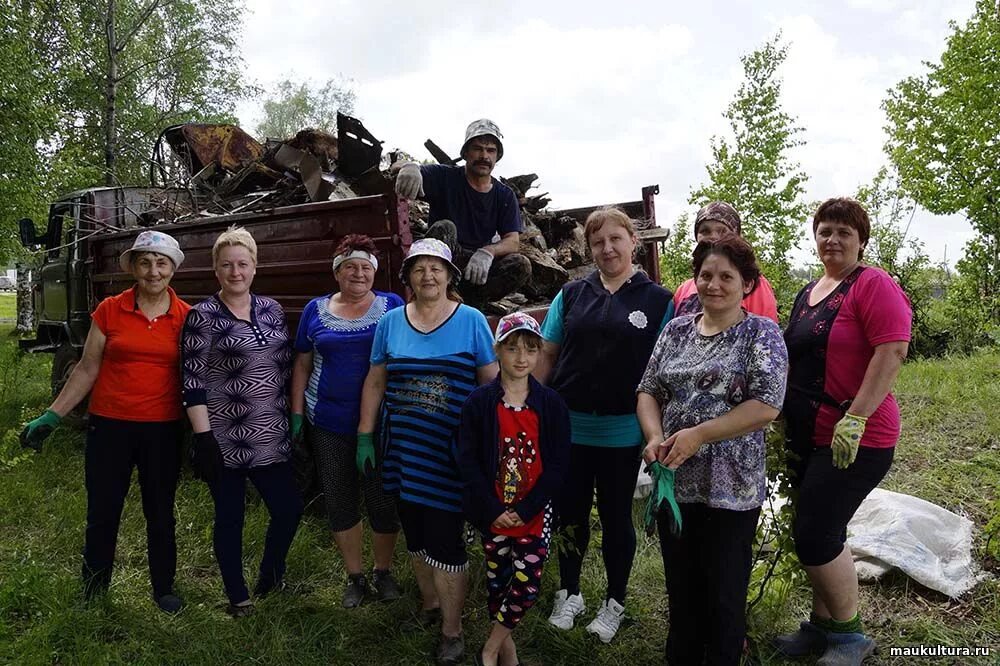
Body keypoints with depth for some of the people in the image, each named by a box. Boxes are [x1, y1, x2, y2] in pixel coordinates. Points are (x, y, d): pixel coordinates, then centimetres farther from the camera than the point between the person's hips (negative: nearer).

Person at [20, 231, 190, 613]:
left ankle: (164, 589, 31)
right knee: (102, 513, 12)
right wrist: (52, 416, 1)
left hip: (163, 430, 0)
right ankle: (93, 591, 34)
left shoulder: (187, 317, -2)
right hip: (109, 426, 0)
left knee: (161, 514, 13)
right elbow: (87, 370, 4)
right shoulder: (109, 310, -2)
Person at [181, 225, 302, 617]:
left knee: (288, 509, 7)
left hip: (271, 436, 5)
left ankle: (269, 578, 34)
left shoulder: (271, 309, 7)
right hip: (224, 439, -4)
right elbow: (193, 382, -11)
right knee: (229, 518, 8)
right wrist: (203, 437, -16)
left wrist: (293, 420, 12)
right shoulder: (202, 317, -7)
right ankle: (238, 597, 27)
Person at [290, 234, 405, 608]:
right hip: (328, 426, 2)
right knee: (339, 503, 10)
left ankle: (383, 572, 28)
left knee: (383, 502, 6)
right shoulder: (316, 310, 5)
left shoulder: (392, 307, 0)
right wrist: (297, 414, 5)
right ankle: (354, 576, 28)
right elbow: (302, 365, 10)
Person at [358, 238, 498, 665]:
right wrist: (365, 436, 7)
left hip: (450, 452, -3)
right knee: (415, 532, 16)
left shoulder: (471, 321, -4)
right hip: (403, 448, 3)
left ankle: (451, 631, 15)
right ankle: (429, 602, 39)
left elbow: (491, 383, -3)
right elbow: (375, 383, 9)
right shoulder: (390, 322, 4)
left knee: (445, 539, -1)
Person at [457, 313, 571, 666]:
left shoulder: (551, 404, -5)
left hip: (534, 514, 0)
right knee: (497, 581, 13)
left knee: (526, 584, -1)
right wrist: (493, 510, -14)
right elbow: (469, 462, -8)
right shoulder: (479, 402, -6)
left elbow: (558, 465, -6)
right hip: (494, 514, 0)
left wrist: (525, 510, -13)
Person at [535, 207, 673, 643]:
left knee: (616, 517, 13)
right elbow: (546, 356, 6)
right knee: (571, 514, 15)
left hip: (622, 432, -2)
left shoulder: (658, 301, -1)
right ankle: (569, 594, 34)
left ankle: (614, 603, 31)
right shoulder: (571, 295, 4)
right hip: (568, 427, 2)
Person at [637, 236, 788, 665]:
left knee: (724, 593, 9)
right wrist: (655, 438, -11)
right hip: (674, 483, 4)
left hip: (732, 488, -4)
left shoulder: (762, 334, -5)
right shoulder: (676, 330, 8)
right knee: (681, 585, 17)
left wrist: (698, 434, -20)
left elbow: (766, 406, -15)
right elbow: (649, 390, 8)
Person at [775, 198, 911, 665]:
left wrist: (855, 418, -26)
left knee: (814, 536, -6)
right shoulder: (808, 293, 13)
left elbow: (893, 351, -21)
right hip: (808, 435, 8)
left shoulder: (873, 285, -11)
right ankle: (822, 625, 31)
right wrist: (787, 419, 18)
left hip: (852, 440, -8)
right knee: (820, 535, 15)